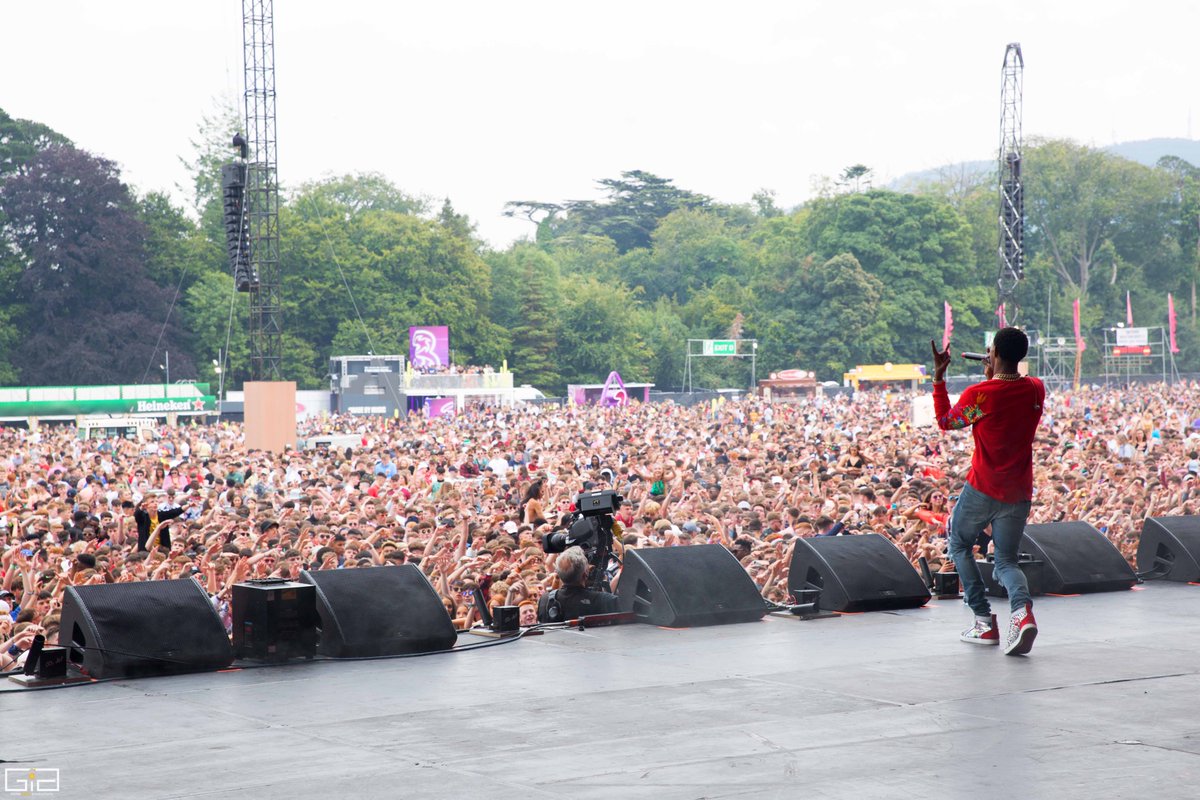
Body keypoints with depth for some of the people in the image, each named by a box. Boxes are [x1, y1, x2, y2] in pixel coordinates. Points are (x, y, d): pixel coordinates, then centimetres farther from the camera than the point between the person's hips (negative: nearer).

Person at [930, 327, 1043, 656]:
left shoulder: (977, 395, -14)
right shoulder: (1036, 390, -1)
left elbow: (945, 422, 5)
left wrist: (938, 377, 9)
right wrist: (991, 376, 25)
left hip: (982, 488, -4)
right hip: (1019, 493, 4)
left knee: (960, 545, 21)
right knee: (1006, 561, 12)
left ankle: (984, 623, 12)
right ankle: (1022, 608, -21)